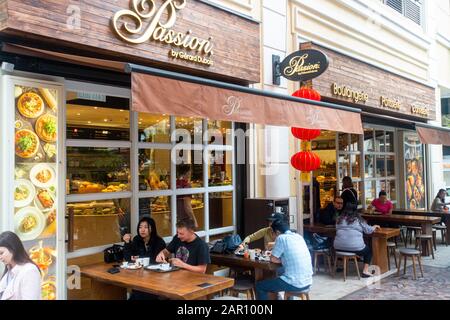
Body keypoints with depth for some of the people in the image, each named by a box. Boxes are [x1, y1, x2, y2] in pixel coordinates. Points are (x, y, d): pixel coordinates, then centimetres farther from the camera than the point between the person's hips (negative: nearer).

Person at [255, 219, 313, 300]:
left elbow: (273, 259, -3)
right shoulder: (299, 236, 12)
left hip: (294, 283, -8)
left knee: (260, 286, 7)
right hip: (307, 282, 8)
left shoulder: (281, 238, -9)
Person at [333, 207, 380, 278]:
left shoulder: (339, 219, 14)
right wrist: (375, 227, 30)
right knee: (369, 250, 24)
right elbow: (369, 230, 8)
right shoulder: (358, 220, 5)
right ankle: (365, 271, 13)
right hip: (355, 247, -4)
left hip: (339, 248, 5)